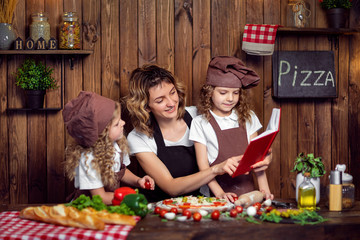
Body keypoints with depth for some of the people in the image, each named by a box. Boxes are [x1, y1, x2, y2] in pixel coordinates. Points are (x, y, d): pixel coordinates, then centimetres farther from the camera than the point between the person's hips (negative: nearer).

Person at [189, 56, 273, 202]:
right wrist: (220, 193, -13)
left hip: (246, 189, 2)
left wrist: (264, 189, -1)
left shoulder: (248, 118, 9)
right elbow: (203, 165, -2)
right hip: (215, 195, -2)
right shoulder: (200, 123, 0)